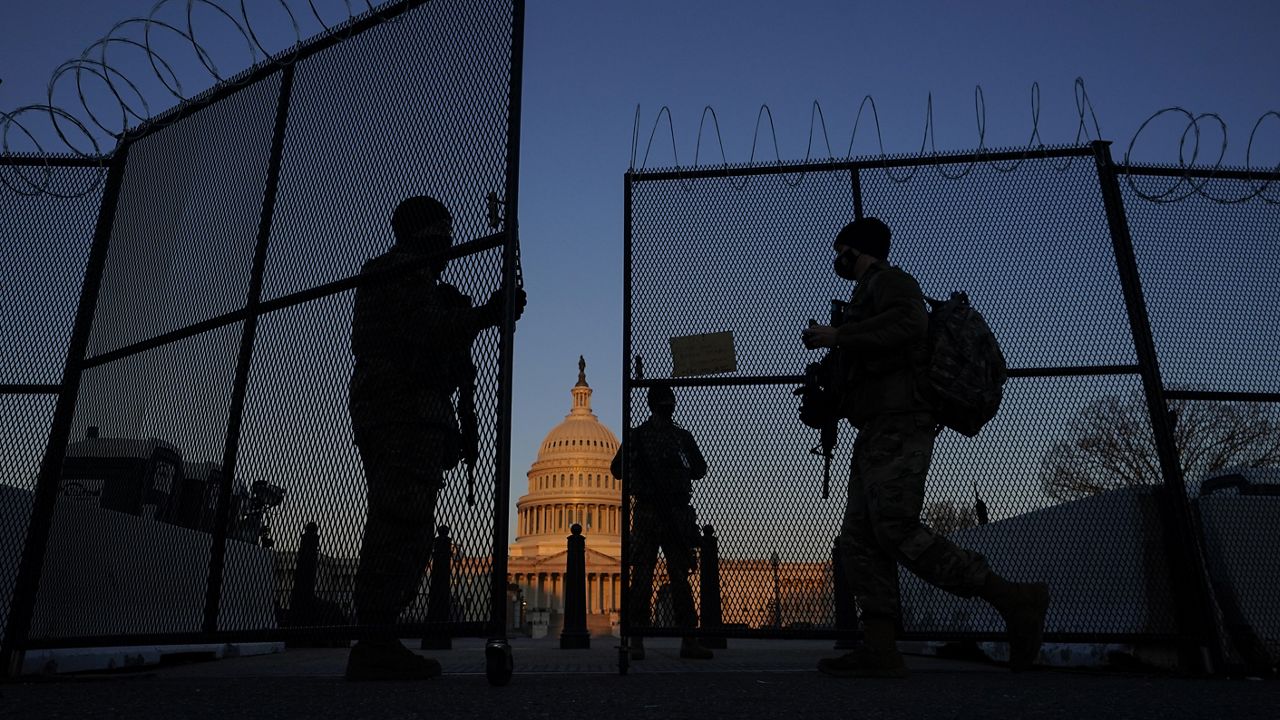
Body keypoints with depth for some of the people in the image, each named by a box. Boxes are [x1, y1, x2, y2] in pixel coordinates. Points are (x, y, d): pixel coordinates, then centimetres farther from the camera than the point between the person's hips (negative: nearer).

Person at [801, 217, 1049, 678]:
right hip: (877, 432, 10)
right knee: (860, 539, -1)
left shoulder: (889, 279, 3)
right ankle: (880, 651, -7)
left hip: (897, 425, -10)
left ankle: (1013, 599, -12)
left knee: (896, 530, -20)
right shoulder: (870, 294, 32)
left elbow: (910, 325, -20)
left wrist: (837, 336, -13)